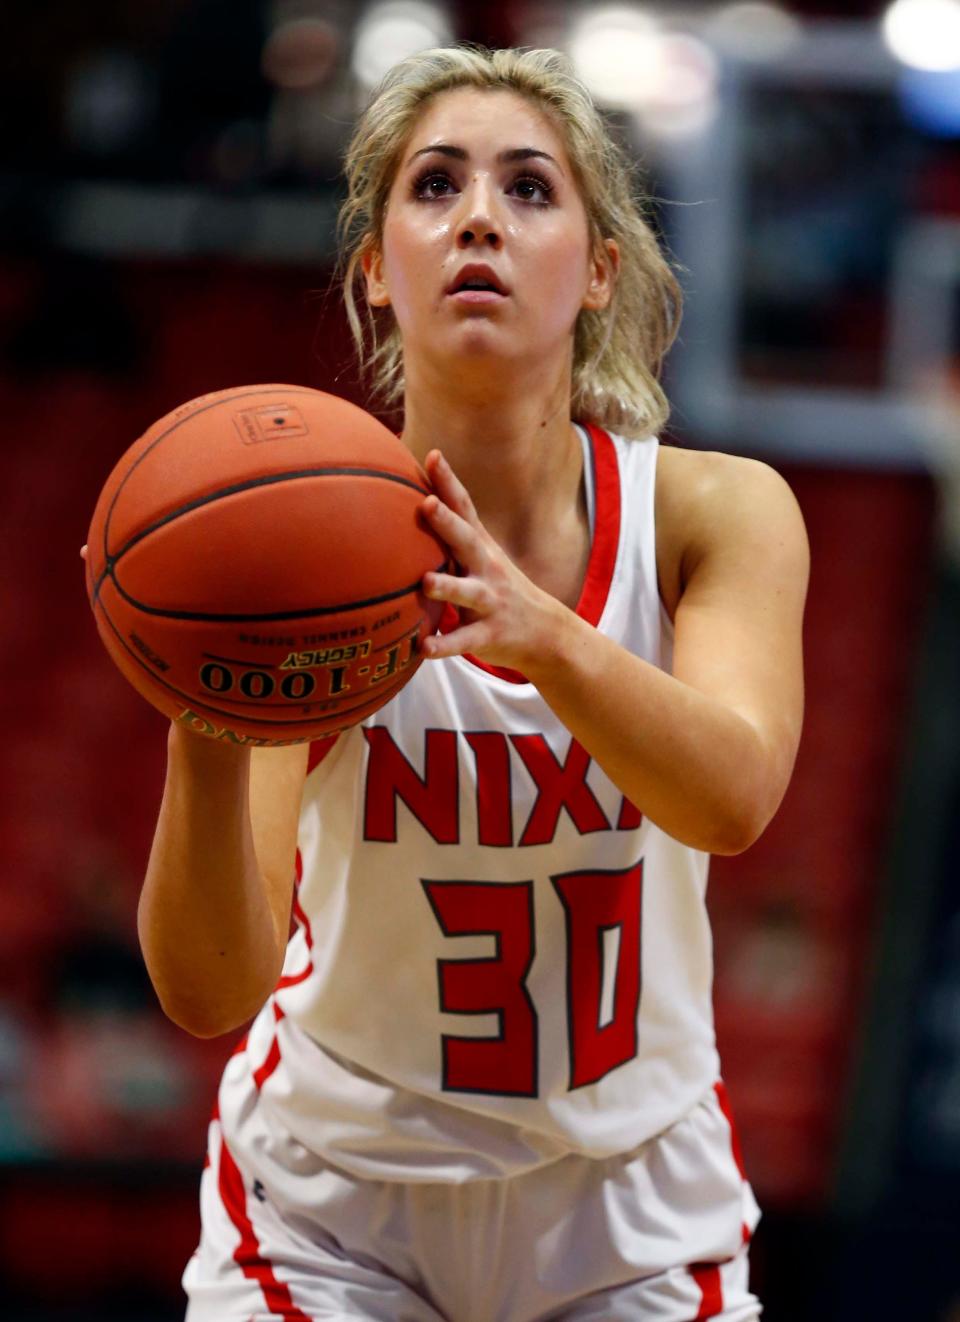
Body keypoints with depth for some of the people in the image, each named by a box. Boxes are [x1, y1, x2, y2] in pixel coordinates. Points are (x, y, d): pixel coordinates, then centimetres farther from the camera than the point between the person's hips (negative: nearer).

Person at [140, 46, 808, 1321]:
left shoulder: (716, 513, -12)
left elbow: (733, 797, -32)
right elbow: (210, 991, -25)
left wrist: (539, 632, -50)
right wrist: (206, 741, -45)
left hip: (630, 1201, 1)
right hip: (334, 1195, -1)